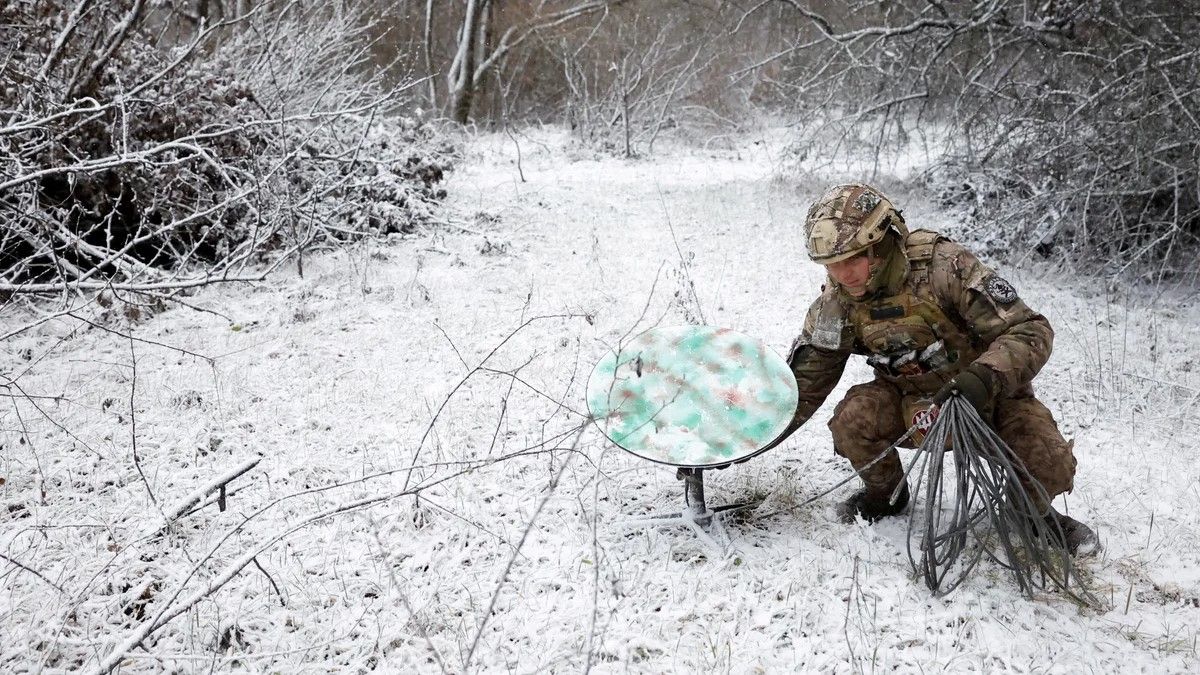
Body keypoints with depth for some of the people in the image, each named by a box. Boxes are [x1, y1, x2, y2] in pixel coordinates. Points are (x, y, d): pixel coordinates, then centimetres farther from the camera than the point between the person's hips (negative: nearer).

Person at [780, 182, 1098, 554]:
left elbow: (1030, 332, -28)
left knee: (1049, 467, -26)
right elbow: (806, 380, -3)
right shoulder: (836, 303, -13)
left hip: (988, 392, -3)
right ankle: (885, 495, 6)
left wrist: (984, 377, -46)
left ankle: (1033, 510, 13)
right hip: (910, 399, 3)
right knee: (853, 419, -26)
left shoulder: (943, 266, -28)